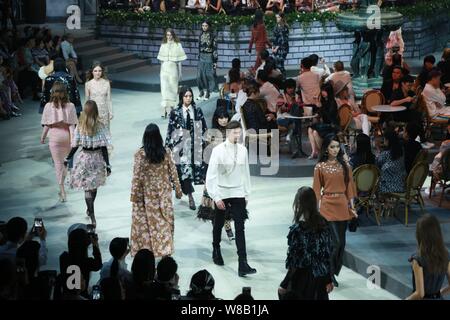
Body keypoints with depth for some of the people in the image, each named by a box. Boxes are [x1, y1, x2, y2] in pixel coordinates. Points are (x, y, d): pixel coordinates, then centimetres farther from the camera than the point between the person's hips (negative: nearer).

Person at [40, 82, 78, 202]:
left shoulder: (49, 106, -10)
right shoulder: (70, 106, -7)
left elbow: (46, 125, -5)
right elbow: (72, 125, -10)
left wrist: (43, 138, 9)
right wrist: (73, 139, -10)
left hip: (54, 137, -2)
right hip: (67, 136, 2)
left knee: (58, 164, 3)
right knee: (64, 162, 19)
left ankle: (62, 192, -1)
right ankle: (62, 189, 25)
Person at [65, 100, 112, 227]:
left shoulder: (80, 127, -10)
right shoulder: (100, 127, -12)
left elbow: (75, 146, -6)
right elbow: (104, 147, -11)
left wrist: (67, 159, 9)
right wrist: (107, 165, -7)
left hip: (84, 158, -1)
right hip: (97, 159, 1)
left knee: (87, 188, 4)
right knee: (94, 186, 20)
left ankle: (92, 215, -6)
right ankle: (90, 210, 38)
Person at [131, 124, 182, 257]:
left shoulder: (140, 154, -13)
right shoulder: (166, 152, -6)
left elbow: (137, 176, -11)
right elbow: (173, 172, -1)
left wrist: (134, 195, -3)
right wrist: (178, 189, 11)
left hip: (147, 194, -2)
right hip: (163, 193, 2)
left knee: (145, 223, 8)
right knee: (164, 222, 10)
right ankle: (165, 250, 11)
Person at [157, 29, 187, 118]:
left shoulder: (177, 45, -1)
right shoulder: (163, 45, 7)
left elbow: (179, 60, 1)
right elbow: (161, 59, 13)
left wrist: (180, 73, 2)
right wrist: (160, 71, 14)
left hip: (173, 69, -2)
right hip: (164, 69, 2)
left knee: (172, 89, 4)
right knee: (164, 89, -5)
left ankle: (170, 109, 16)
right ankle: (165, 110, -9)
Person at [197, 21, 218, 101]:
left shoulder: (212, 36, -6)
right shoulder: (201, 35, 8)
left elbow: (215, 49, -6)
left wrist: (215, 61, -9)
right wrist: (199, 57, 14)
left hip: (209, 57, -4)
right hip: (201, 57, 4)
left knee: (208, 75, 0)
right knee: (200, 75, 0)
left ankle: (208, 92, 10)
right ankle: (201, 92, 13)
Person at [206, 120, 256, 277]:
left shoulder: (242, 150, -1)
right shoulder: (218, 150, -12)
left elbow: (245, 173, 8)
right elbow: (211, 175, -12)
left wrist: (247, 193, 9)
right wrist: (216, 197, -14)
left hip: (238, 194, 2)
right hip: (222, 194, -2)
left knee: (240, 228, -7)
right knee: (219, 224, 17)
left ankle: (243, 265, -12)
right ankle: (216, 250, 45)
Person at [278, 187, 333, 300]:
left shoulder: (297, 229, -18)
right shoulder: (323, 224, -2)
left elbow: (294, 261, -16)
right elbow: (328, 254, 4)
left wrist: (285, 285, -7)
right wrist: (329, 280, 12)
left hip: (303, 279, -5)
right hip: (321, 278, 5)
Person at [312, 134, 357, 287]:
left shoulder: (344, 165, 7)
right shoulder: (320, 167, -1)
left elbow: (349, 187, 8)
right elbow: (317, 190, -1)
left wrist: (352, 206, 1)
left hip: (343, 206, 4)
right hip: (328, 206, -4)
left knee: (341, 243, 6)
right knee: (336, 242, -12)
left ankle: (333, 272, 19)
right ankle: (329, 273, 2)